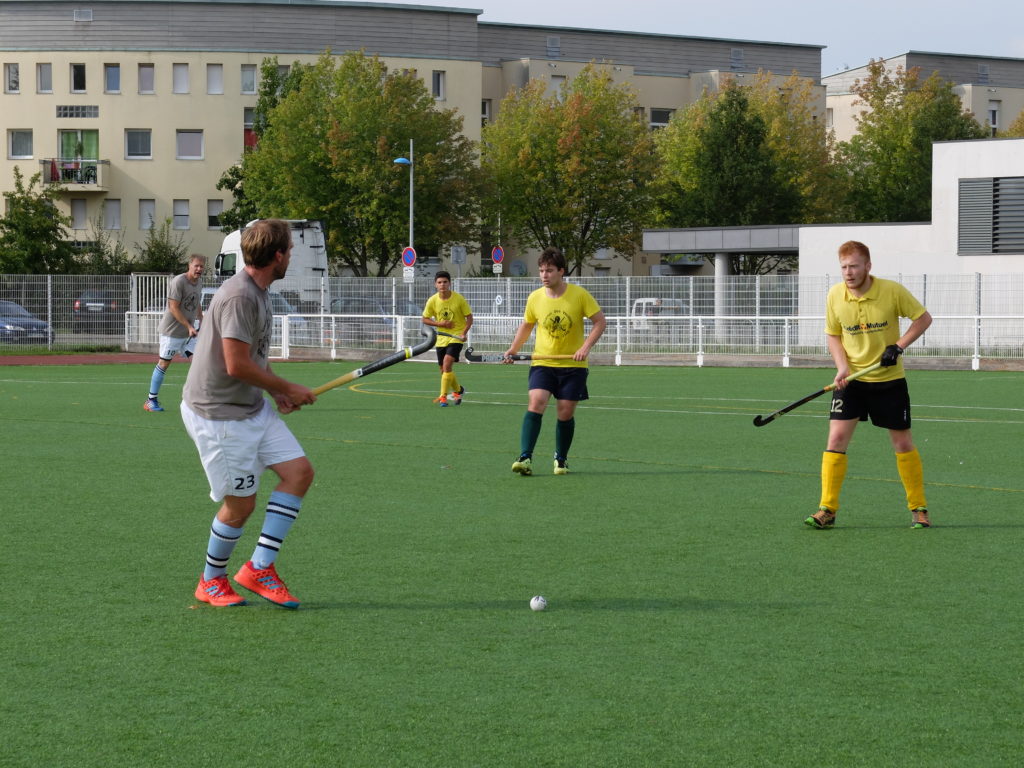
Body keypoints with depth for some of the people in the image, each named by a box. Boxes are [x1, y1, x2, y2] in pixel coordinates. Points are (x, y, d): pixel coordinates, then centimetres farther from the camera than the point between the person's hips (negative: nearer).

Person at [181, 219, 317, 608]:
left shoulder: (258, 293, 9)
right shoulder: (239, 296, -23)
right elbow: (237, 365, -26)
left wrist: (278, 392, 6)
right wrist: (287, 388, -13)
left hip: (253, 408, 10)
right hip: (218, 414, -10)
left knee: (298, 471, 1)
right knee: (240, 504, -1)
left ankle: (260, 568, 6)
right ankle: (211, 582, 21)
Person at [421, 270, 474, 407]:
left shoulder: (459, 299, -11)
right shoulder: (432, 301, -5)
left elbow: (469, 317, -4)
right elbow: (425, 319, 5)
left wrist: (465, 332, -20)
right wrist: (439, 323, -12)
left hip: (457, 337, -4)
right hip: (442, 338, 4)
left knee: (447, 364, -22)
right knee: (444, 370, 9)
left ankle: (443, 397, -18)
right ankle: (458, 390, 37)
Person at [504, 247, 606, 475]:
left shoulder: (579, 295, -8)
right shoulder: (535, 298, 0)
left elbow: (600, 321, -3)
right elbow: (526, 325, 16)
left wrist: (586, 347, -16)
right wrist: (513, 349, 3)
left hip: (573, 365, -1)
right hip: (542, 363, 1)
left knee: (566, 413, 2)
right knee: (536, 403, -19)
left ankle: (561, 459, 24)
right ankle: (525, 458, -23)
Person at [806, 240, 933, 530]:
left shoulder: (892, 291, -14)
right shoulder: (835, 295, -6)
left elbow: (923, 318, -3)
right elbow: (833, 334, 6)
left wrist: (899, 346, -16)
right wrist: (842, 366, -10)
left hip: (889, 379, -1)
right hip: (851, 379, 2)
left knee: (902, 443, 5)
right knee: (837, 436, -10)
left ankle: (918, 508, 19)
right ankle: (827, 510, -5)